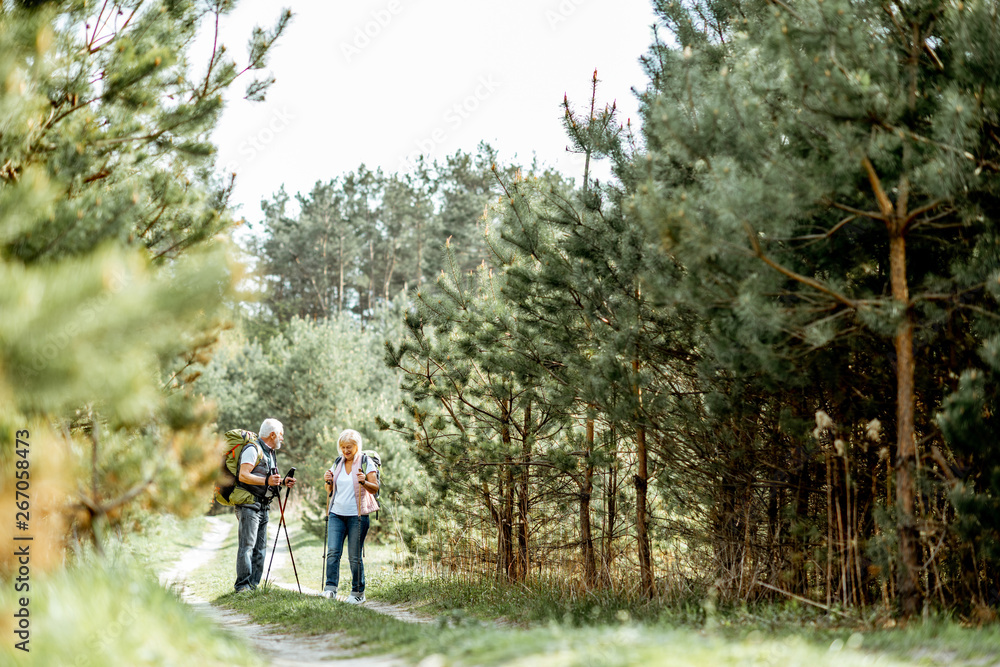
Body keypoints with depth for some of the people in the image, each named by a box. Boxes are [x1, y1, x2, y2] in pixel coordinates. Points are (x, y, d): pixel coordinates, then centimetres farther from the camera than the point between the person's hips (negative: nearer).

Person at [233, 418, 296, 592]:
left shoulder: (270, 452, 21)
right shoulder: (252, 449, -9)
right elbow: (243, 475, -20)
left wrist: (282, 481, 11)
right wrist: (266, 481, -29)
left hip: (263, 506, 10)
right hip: (249, 504, -10)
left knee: (260, 548, 7)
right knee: (247, 546, -11)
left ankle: (253, 586, 10)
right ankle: (242, 586, -10)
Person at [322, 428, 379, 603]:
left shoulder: (366, 462, 0)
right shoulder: (337, 463, 14)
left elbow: (375, 488, -5)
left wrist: (364, 482, -24)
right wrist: (328, 482, -1)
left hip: (357, 515, -4)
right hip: (336, 514, 4)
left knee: (355, 556, -3)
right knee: (333, 551, -10)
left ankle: (358, 592, 7)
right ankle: (330, 589, -11)